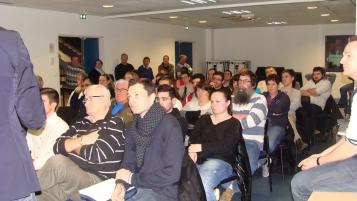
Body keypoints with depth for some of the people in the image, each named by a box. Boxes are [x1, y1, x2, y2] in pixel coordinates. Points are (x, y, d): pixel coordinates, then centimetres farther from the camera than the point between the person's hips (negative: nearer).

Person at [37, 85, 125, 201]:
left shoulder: (114, 125, -4)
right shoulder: (80, 123, 17)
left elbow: (96, 155, -16)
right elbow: (58, 147, 6)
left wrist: (72, 144, 1)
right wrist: (82, 140, -9)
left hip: (97, 181, -5)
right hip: (70, 174, 5)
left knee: (58, 162, -25)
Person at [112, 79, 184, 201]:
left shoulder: (169, 126, -15)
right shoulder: (133, 127, 8)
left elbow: (172, 174, -20)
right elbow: (129, 162, 5)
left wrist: (133, 178, -12)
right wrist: (121, 183, -16)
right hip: (136, 188, 6)